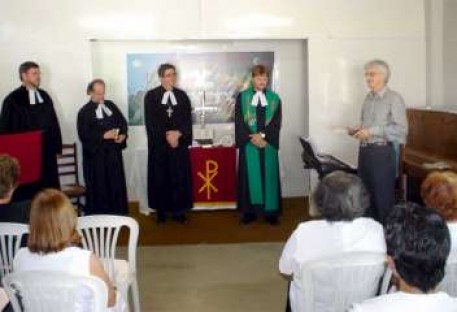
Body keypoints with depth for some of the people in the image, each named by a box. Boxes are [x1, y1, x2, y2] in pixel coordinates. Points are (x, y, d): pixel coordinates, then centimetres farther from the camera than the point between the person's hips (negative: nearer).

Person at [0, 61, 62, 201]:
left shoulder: (44, 96, 11)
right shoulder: (13, 99, -6)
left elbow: (53, 122, 14)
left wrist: (57, 147, 10)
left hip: (47, 152, 6)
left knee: (49, 189, 9)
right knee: (27, 192, -2)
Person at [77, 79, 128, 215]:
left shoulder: (111, 106, 9)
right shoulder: (84, 112, -6)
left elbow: (123, 122, 12)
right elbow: (83, 135, -14)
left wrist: (123, 135, -8)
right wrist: (104, 135, -21)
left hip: (113, 152, 5)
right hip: (96, 155, -5)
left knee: (117, 184, 9)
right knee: (99, 187, 2)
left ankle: (117, 214, 20)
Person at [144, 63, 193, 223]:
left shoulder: (182, 95, 10)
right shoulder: (151, 96, 2)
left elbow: (188, 119, 4)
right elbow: (150, 122, -5)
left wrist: (178, 133, -13)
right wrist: (167, 136, -14)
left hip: (180, 143, 2)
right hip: (159, 144, -2)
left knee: (179, 177, 2)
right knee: (160, 177, 1)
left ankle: (178, 210, 10)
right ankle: (162, 210, 10)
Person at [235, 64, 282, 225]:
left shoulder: (274, 98, 8)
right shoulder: (242, 97, 4)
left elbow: (276, 122, -1)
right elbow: (239, 121, -3)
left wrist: (263, 135, -15)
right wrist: (252, 137, -14)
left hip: (268, 143, 1)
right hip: (248, 143, -1)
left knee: (269, 176, 3)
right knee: (250, 176, 2)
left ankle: (270, 211, 9)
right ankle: (250, 211, 8)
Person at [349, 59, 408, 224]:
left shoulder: (394, 98, -8)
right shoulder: (368, 98, 13)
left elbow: (401, 129, -15)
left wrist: (372, 131, -18)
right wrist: (358, 130, 3)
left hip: (382, 153, -7)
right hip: (365, 151, 7)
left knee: (383, 197, 1)